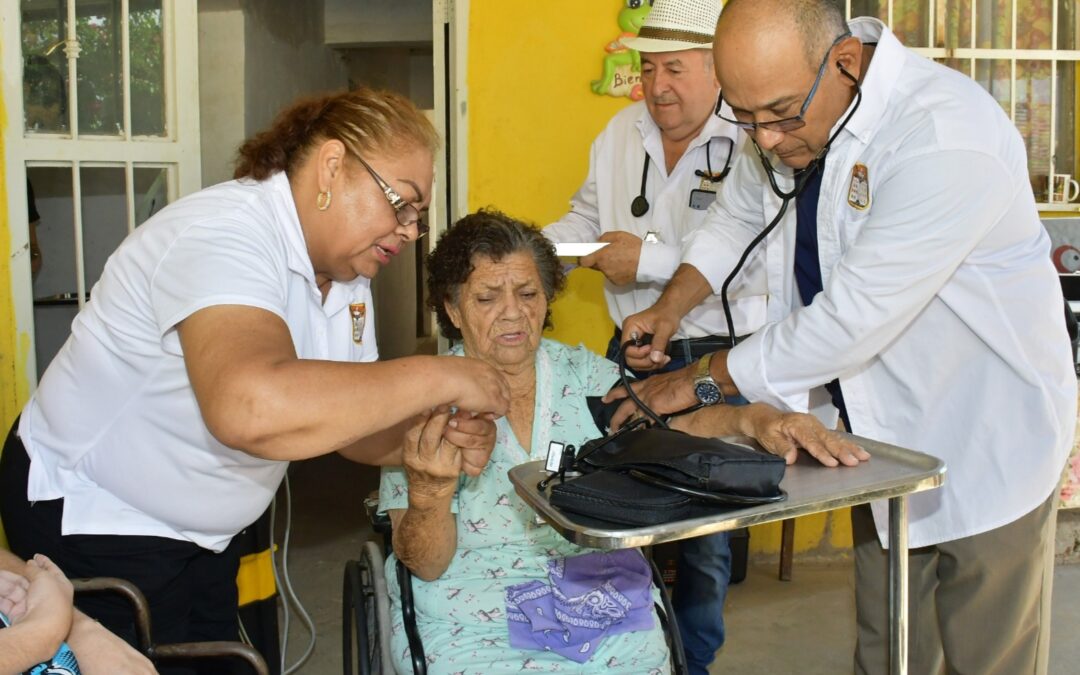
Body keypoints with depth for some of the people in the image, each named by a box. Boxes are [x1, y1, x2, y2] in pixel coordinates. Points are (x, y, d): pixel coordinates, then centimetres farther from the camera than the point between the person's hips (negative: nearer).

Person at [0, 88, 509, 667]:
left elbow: (345, 414, 4)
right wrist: (437, 377, -38)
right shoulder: (228, 234, -29)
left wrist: (440, 439, -17)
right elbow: (251, 407, -48)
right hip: (91, 517, -9)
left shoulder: (347, 273, 1)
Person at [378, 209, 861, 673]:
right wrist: (428, 494, -29)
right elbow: (426, 565, -8)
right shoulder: (425, 404, -3)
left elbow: (673, 425, -8)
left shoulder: (584, 376, 7)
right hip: (476, 630, -3)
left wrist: (753, 418, -28)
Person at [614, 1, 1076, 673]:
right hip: (884, 436, 7)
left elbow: (852, 317, -31)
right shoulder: (793, 106, -5)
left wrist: (704, 378, -21)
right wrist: (673, 304, -2)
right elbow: (738, 214, 14)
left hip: (986, 448, -6)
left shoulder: (949, 139, -31)